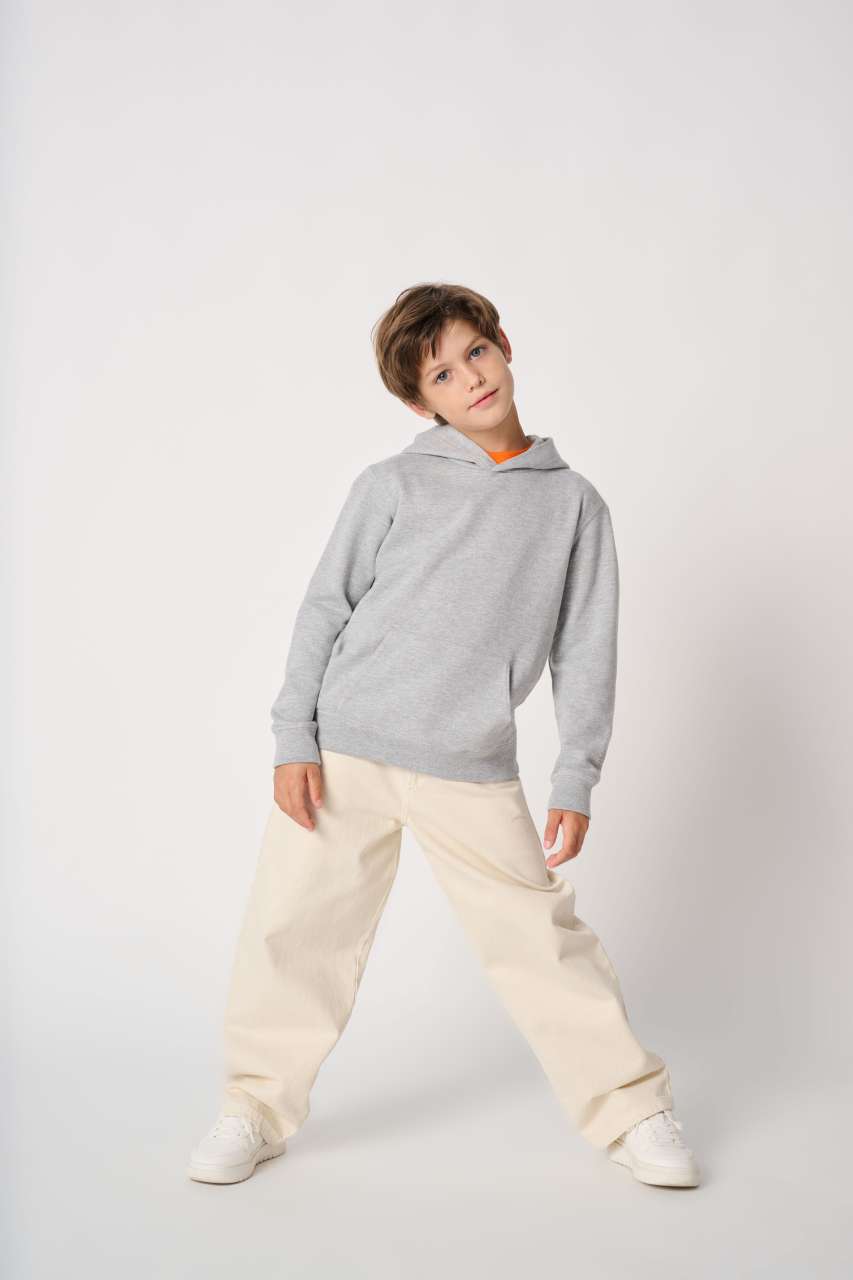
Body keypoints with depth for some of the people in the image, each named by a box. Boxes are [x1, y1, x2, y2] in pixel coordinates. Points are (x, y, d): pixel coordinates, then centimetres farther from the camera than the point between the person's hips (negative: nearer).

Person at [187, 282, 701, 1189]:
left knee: (541, 940, 2)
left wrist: (575, 780, 0)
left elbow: (585, 649, 6)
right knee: (291, 929, 4)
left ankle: (630, 1110, 20)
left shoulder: (573, 503, 6)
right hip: (344, 754, 0)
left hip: (472, 772, 0)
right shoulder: (391, 484, 3)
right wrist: (294, 740, -3)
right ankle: (256, 1108, 24)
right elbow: (325, 608, 3)